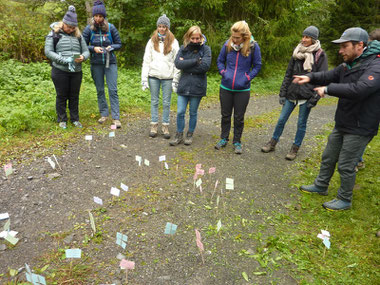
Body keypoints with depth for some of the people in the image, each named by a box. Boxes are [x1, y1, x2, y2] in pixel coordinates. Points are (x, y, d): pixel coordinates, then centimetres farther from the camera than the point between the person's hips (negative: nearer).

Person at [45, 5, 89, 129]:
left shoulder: (78, 35, 11)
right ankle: (62, 119, 20)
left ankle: (75, 119, 23)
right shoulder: (54, 34, 1)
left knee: (74, 96, 9)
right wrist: (63, 60, -18)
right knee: (62, 96, 6)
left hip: (76, 71, 3)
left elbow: (86, 51, 10)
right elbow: (48, 52, -5)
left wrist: (83, 57, -14)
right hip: (60, 71, -3)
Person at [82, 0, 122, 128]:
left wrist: (111, 47, -14)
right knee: (100, 90, 8)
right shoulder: (89, 29, 0)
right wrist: (93, 48, -14)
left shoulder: (110, 27, -2)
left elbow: (119, 44, 6)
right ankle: (104, 114, 21)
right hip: (96, 64, 2)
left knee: (113, 90, -6)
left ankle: (116, 118, -4)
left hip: (110, 63, -2)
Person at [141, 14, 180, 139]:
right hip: (153, 76, 2)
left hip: (167, 77, -1)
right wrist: (144, 78, -2)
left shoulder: (173, 42, 5)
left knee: (166, 103, 3)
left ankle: (165, 126, 13)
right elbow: (146, 60, 6)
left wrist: (176, 80, -4)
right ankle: (154, 125, 15)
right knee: (154, 101, 6)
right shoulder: (152, 41, 9)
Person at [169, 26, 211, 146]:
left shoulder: (206, 49, -2)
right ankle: (179, 136, 17)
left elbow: (205, 66, -16)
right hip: (183, 85, 2)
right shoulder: (183, 48, 5)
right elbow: (178, 63, -10)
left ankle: (190, 135, 26)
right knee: (180, 112, 1)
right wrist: (195, 61, -15)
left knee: (193, 113, 10)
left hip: (197, 86, -2)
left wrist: (186, 64, -12)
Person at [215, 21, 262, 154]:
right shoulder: (228, 44, -4)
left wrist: (247, 78, -9)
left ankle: (237, 142, 25)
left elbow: (257, 66, 1)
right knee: (225, 115, 14)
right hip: (225, 87, 2)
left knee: (239, 117, 9)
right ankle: (224, 138, 32)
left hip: (243, 89, -2)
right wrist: (223, 73, -4)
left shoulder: (253, 47, -9)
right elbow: (220, 61, 10)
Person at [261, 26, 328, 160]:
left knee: (301, 123, 7)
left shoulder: (320, 55, -4)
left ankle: (295, 149, 21)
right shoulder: (297, 53, 8)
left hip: (306, 96, -4)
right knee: (281, 120, 8)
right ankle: (272, 143, 23)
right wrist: (282, 93, 5)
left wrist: (314, 98, -13)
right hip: (292, 93, 4)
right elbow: (288, 74, 10)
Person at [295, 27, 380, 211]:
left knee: (346, 166, 2)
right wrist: (310, 77, -12)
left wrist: (327, 89, -30)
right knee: (328, 158, 19)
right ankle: (320, 186, 38)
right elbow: (328, 76, 8)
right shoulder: (347, 65, 8)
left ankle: (345, 200, 21)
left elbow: (359, 89, -36)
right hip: (342, 125, 8)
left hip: (359, 129, -8)